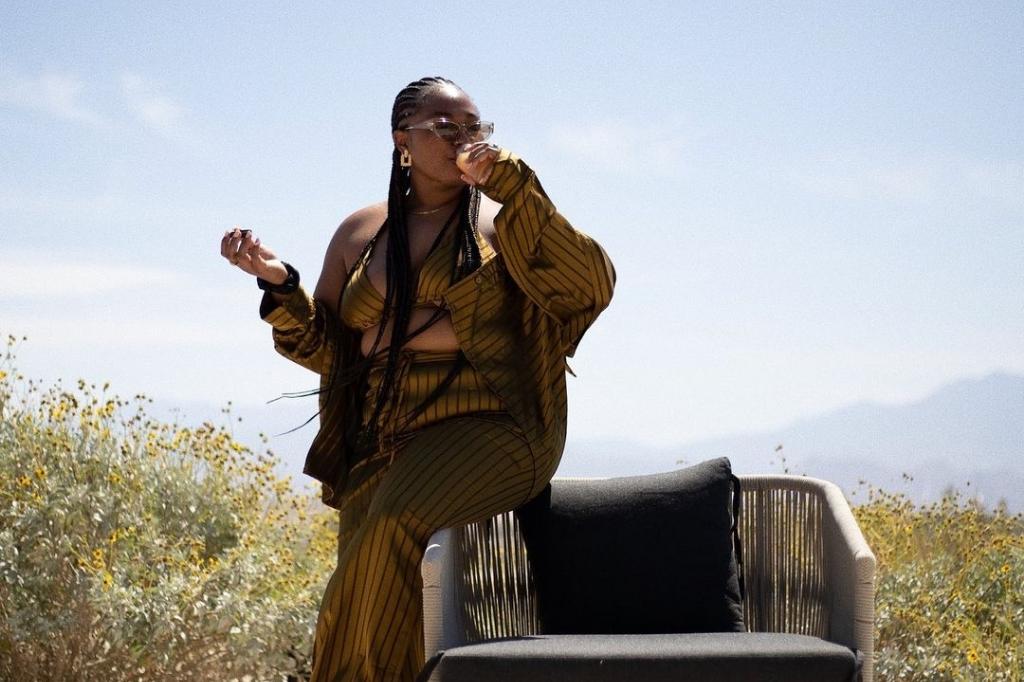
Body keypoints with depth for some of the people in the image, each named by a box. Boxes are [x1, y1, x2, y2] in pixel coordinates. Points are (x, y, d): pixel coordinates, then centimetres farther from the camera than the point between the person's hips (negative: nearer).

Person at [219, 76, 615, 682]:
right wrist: (280, 283, 0)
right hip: (382, 442, 4)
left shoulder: (501, 220, 6)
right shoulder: (359, 234, 17)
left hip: (483, 427, -4)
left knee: (394, 525, -30)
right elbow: (327, 350, 18)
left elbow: (591, 285, -10)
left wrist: (508, 178, -12)